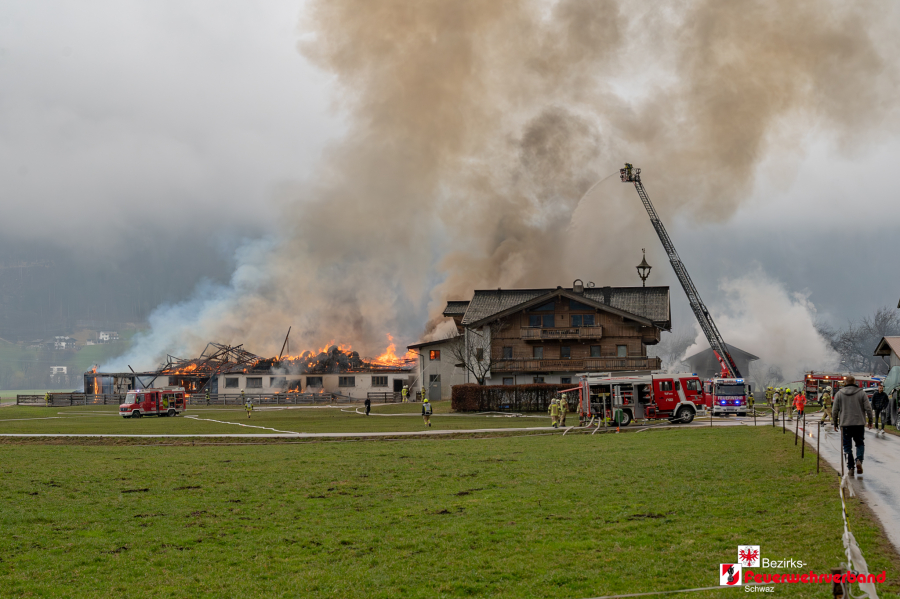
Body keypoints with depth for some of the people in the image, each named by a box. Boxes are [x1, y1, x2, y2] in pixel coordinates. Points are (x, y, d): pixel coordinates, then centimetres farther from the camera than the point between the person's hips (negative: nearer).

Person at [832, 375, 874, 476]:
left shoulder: (839, 394, 2)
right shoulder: (861, 393, 0)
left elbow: (835, 410, 3)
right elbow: (868, 408, -2)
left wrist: (835, 422, 15)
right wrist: (870, 420, 10)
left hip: (845, 424, 0)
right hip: (859, 423, 0)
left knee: (847, 446, 6)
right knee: (860, 443, 13)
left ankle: (850, 467, 2)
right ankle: (859, 460, -12)